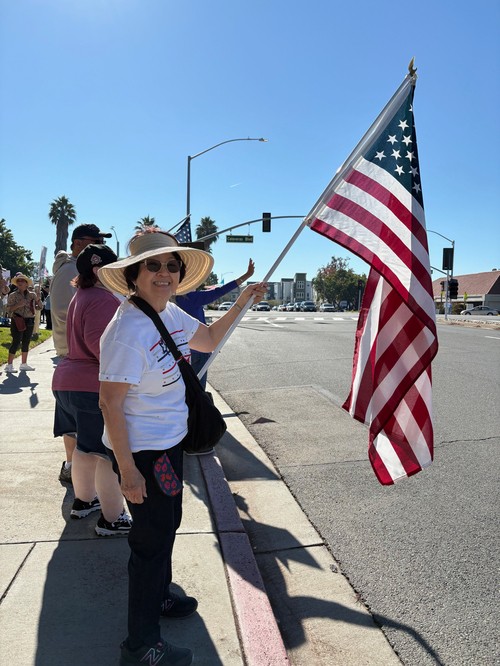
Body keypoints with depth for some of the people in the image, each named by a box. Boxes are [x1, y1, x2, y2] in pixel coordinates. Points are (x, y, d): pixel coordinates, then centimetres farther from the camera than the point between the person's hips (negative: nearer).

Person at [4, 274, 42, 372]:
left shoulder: (32, 294, 9)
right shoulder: (13, 295, 0)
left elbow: (39, 307, 13)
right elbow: (8, 309, -4)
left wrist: (37, 298, -6)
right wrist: (18, 305, -20)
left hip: (29, 321, 4)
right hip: (18, 321, -4)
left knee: (26, 342, 9)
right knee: (16, 342, -9)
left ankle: (24, 364, 19)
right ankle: (9, 365, -4)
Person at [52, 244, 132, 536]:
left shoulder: (83, 296, 14)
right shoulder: (104, 300, -19)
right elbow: (101, 344, -27)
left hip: (69, 381, 11)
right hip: (96, 387, -11)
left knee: (86, 446, 23)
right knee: (111, 453, -2)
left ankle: (83, 500, 38)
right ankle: (112, 518, 7)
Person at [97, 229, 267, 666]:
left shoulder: (171, 313, 0)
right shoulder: (127, 331, -27)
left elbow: (210, 340, 17)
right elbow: (110, 404, -24)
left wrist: (242, 302, 10)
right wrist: (127, 470, -21)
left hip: (169, 442, 9)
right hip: (140, 450, -9)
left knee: (167, 522, 25)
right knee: (152, 539, 6)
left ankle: (159, 597, 51)